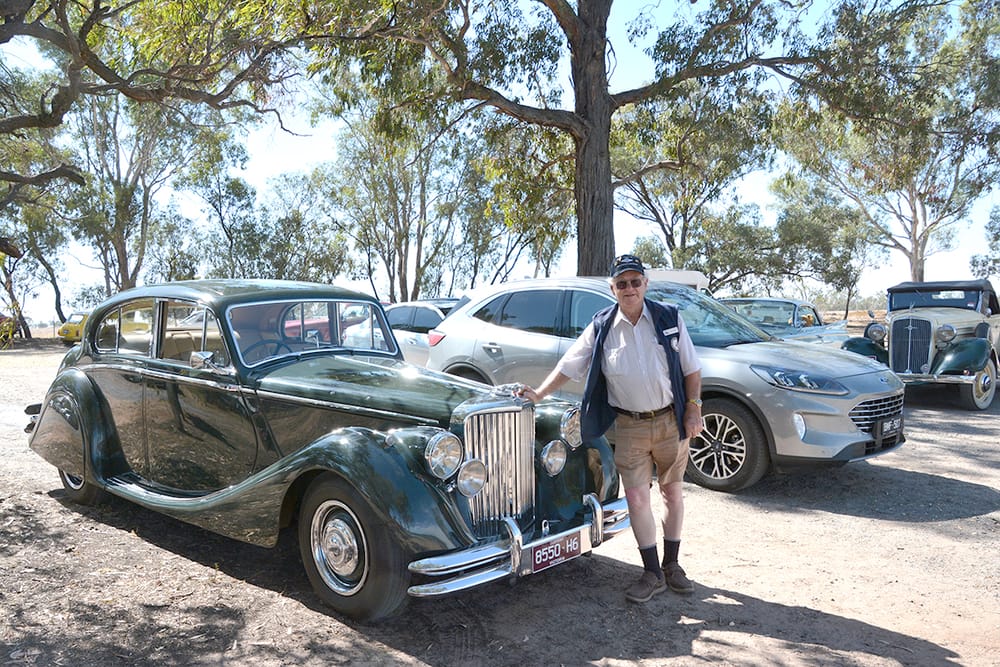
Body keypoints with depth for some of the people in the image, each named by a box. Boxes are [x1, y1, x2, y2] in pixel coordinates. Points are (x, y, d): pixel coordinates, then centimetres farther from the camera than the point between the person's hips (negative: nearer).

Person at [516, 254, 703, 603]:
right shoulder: (601, 327, -2)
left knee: (672, 492, 12)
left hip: (671, 420, 0)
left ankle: (671, 565, 28)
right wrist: (538, 394, -7)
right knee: (636, 498, 0)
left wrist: (693, 409, -6)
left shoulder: (669, 318, -4)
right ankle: (652, 574, 13)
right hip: (630, 427, 0)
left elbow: (691, 368, 0)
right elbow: (568, 365, 0)